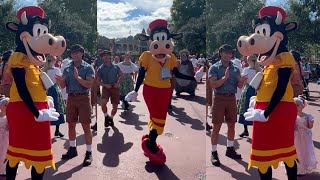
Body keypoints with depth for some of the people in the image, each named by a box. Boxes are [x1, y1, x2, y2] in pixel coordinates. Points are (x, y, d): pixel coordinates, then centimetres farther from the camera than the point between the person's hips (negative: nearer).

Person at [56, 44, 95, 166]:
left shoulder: (88, 68, -4)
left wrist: (77, 77, -26)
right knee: (71, 125, 11)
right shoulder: (67, 69, 9)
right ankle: (72, 149, 26)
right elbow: (63, 85, 3)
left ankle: (89, 153, 2)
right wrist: (60, 81, -19)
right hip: (71, 98, 5)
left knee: (86, 126, -4)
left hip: (83, 98, -5)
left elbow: (89, 85, -14)